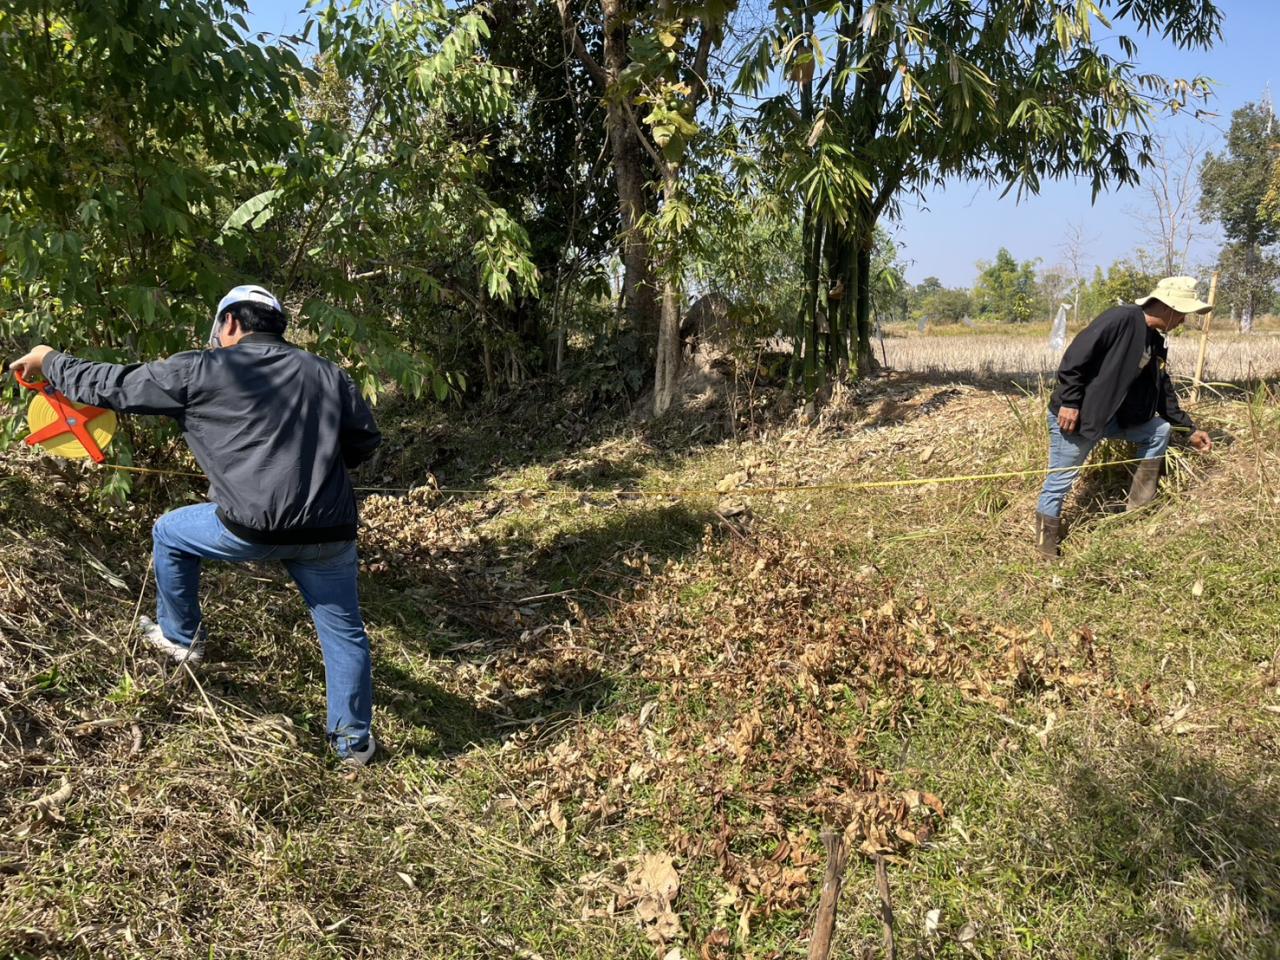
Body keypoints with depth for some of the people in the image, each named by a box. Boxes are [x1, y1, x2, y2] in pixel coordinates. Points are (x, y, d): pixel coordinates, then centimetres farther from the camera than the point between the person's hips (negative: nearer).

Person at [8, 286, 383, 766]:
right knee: (344, 631, 17)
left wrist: (48, 361, 26)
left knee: (169, 533, 28)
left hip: (249, 529, -3)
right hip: (329, 533, 3)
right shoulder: (327, 373, 13)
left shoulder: (200, 370, 3)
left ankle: (181, 637, 44)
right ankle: (353, 739, 23)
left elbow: (113, 385, 9)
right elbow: (365, 441, 16)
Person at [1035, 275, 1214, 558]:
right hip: (1074, 416, -10)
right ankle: (1047, 552, 10)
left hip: (1111, 417, 10)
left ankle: (1141, 507, 17)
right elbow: (1076, 355, -24)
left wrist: (1189, 429, 20)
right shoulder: (1122, 318, -18)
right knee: (1060, 482, -4)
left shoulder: (1157, 343, 12)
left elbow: (1164, 392, 21)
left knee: (1160, 430, 13)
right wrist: (1068, 402, -25)